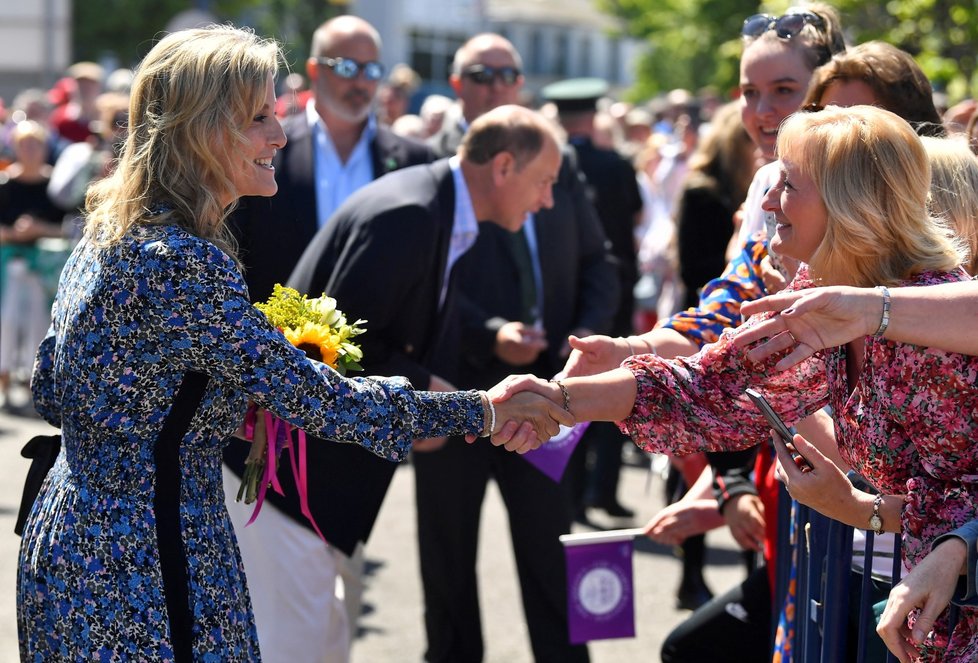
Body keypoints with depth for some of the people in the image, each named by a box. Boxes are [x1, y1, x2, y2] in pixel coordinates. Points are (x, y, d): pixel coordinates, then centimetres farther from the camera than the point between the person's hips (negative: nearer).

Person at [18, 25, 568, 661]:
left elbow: (51, 392, 14)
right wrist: (484, 411, -19)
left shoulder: (108, 235, 7)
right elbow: (313, 396, -23)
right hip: (140, 571, -10)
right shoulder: (181, 260, -23)